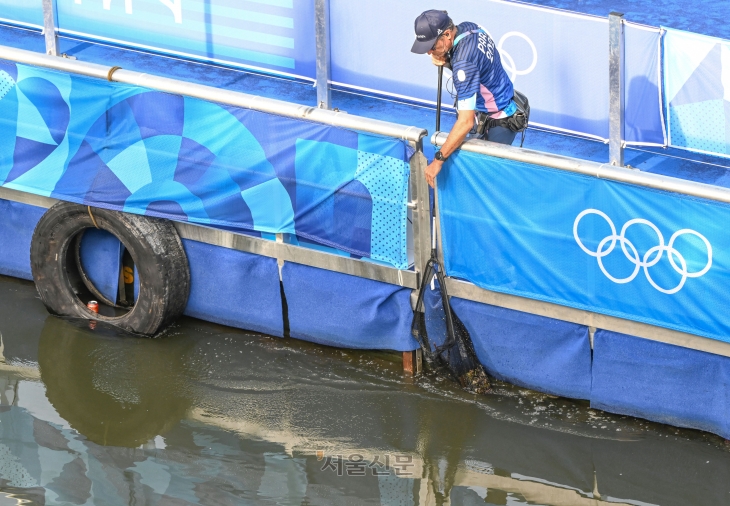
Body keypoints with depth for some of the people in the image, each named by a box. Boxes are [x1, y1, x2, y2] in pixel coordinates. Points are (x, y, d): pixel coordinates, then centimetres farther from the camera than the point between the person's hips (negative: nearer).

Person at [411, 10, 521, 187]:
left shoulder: (464, 63, -33)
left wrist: (438, 160, -30)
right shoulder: (470, 28, -8)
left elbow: (465, 123, -36)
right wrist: (446, 60, -10)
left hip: (498, 124, -10)